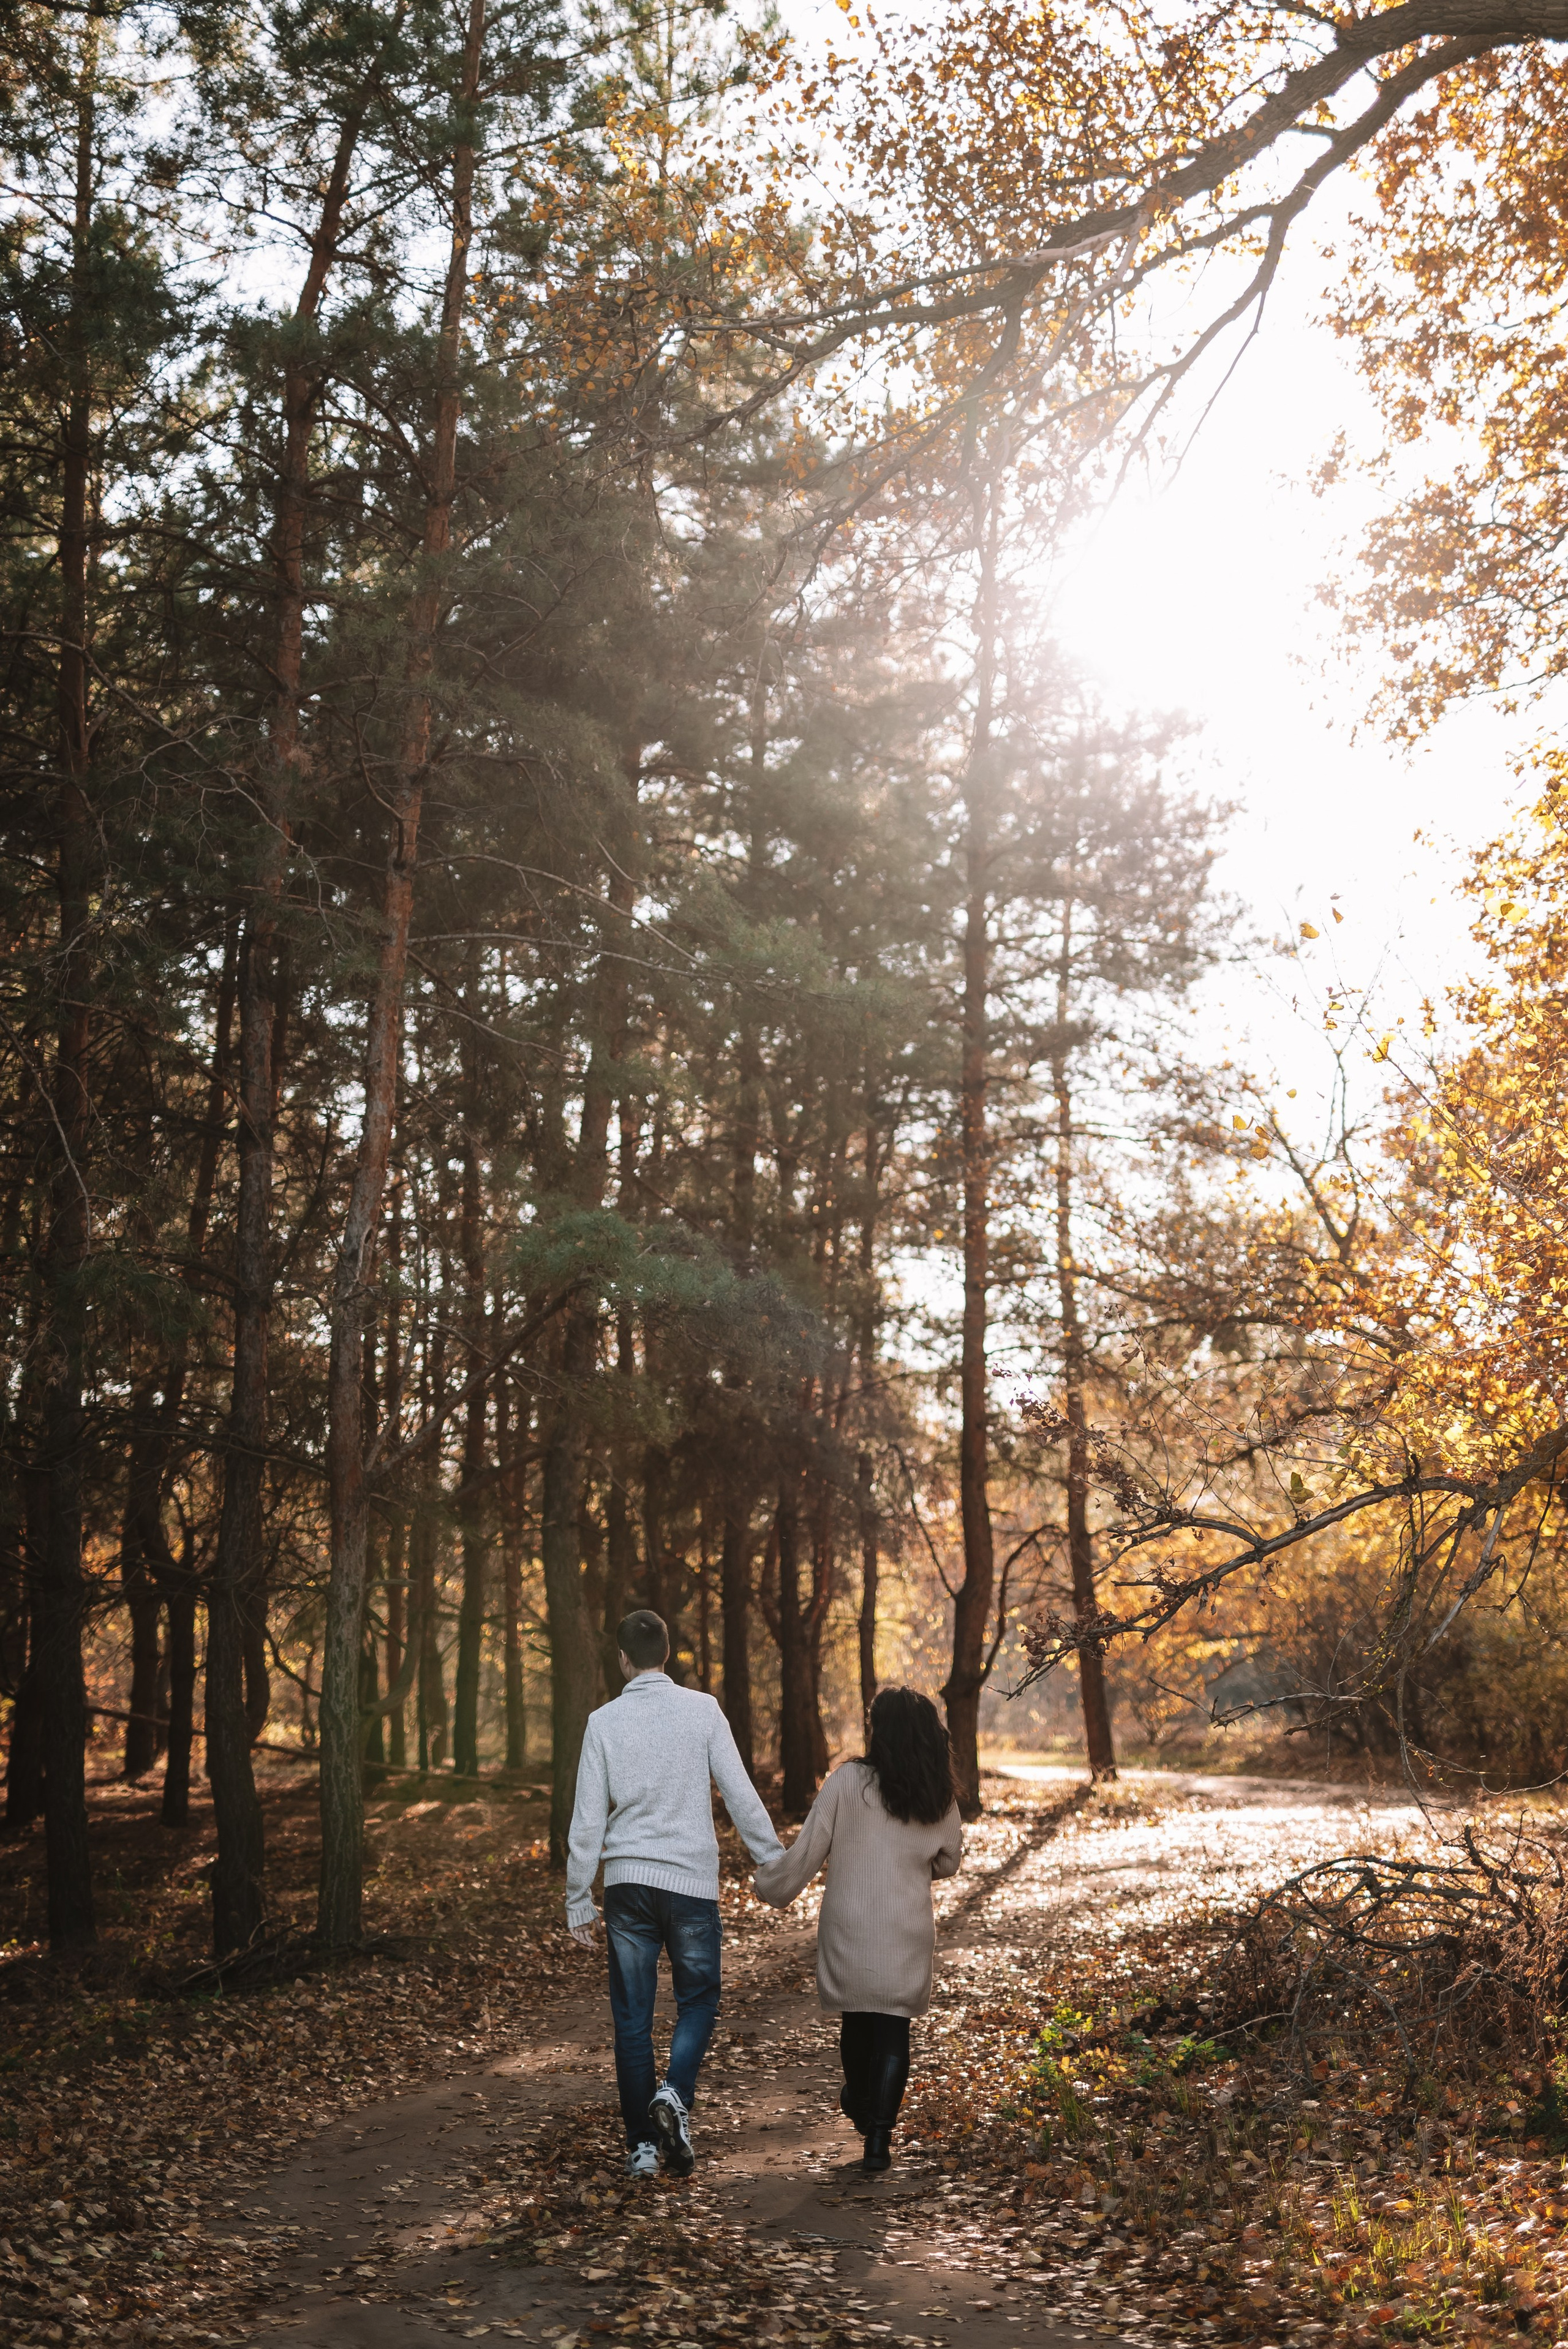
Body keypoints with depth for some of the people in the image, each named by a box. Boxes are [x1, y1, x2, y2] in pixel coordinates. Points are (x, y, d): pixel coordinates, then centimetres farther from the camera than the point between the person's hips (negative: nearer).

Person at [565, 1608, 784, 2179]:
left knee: (632, 2018, 10)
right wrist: (774, 1861, 7)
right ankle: (674, 2094, -9)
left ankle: (642, 2144, 11)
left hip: (627, 1882, 1)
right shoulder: (702, 1710, -4)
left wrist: (578, 1901, 7)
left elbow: (587, 1820, 0)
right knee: (698, 2000, 15)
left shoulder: (604, 1721, -1)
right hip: (692, 1880, -1)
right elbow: (740, 1794, -4)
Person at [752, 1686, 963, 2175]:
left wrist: (770, 1883, 10)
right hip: (907, 1937, 1)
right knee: (894, 2028, 8)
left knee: (857, 2018, 19)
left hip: (849, 1930, -1)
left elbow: (806, 1852, -8)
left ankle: (862, 2104, 42)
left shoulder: (847, 1782, -11)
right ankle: (878, 2138, 2)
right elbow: (949, 1864, 14)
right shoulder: (940, 1800, -1)